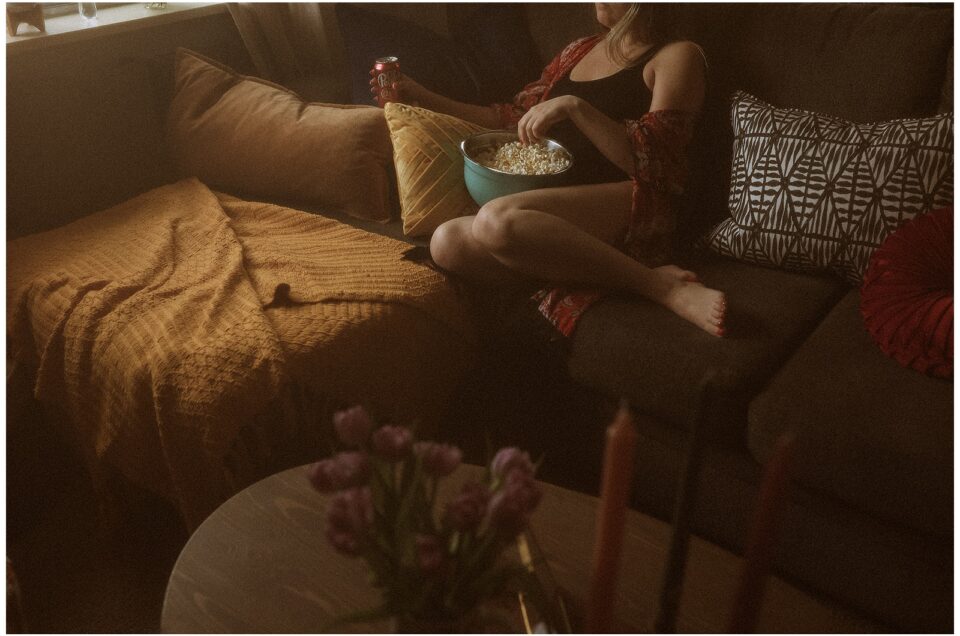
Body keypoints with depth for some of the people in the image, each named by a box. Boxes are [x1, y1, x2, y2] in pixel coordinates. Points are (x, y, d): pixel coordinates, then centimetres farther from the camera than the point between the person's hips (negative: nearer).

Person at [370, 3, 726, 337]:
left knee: (496, 219, -35)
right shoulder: (580, 50, 26)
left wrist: (575, 108, -16)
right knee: (447, 243, -23)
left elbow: (652, 163, -6)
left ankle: (659, 284, -23)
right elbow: (513, 117, 27)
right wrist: (422, 98, 23)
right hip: (556, 206, 6)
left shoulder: (677, 57, 5)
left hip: (629, 210, -6)